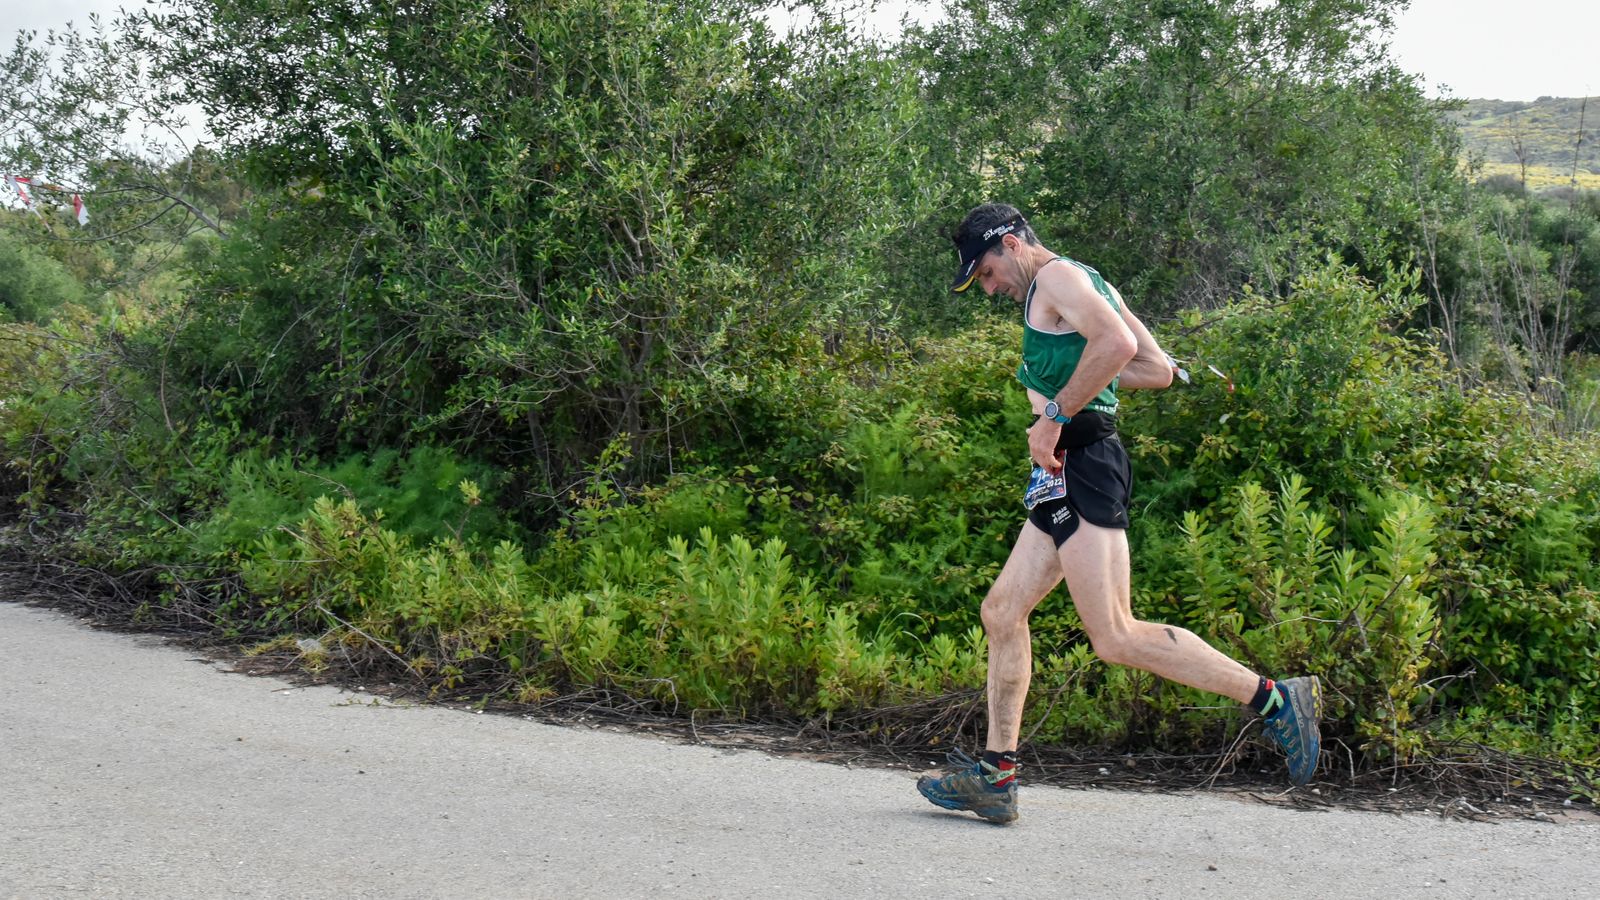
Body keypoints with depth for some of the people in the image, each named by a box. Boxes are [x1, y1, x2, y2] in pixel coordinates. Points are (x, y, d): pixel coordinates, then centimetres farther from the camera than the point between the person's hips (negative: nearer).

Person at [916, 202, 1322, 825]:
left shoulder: (1057, 276, -5)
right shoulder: (1087, 285, 24)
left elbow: (1117, 342, -24)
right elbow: (1157, 370, 25)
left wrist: (1056, 412, -19)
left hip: (1080, 466, -11)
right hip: (1065, 477, 11)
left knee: (1116, 638, -15)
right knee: (1002, 612, 9)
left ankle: (1275, 699, -10)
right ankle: (994, 777, 12)